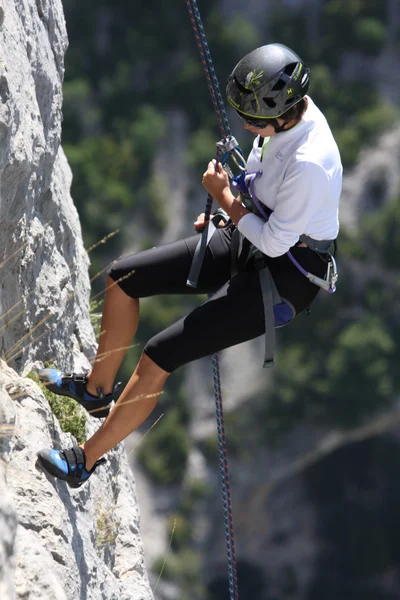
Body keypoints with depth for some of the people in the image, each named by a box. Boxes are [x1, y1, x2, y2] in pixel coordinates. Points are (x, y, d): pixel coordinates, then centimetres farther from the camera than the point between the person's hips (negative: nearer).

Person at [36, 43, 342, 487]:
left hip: (284, 279, -9)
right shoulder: (285, 109, -9)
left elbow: (274, 243, -24)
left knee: (158, 356, -14)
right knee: (123, 278, 10)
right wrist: (228, 212, 7)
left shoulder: (309, 164, -35)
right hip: (246, 242, 9)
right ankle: (96, 389, 30)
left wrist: (223, 197, -15)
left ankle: (85, 460, 3)